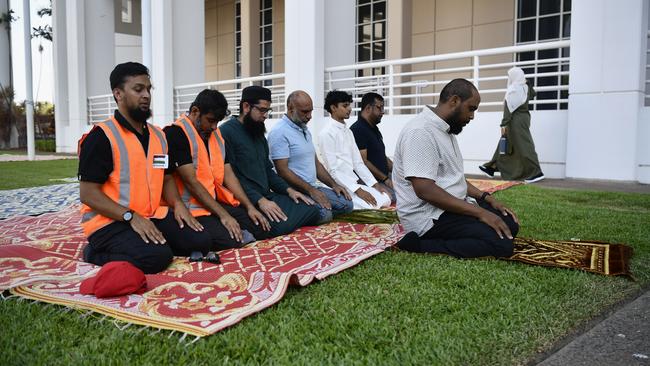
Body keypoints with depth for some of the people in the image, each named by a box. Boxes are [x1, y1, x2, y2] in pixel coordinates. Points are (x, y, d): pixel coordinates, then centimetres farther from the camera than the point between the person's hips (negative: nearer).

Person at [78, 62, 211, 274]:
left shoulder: (158, 136, 11)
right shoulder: (101, 136, -12)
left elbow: (166, 178, 20)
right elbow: (88, 193, -15)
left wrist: (177, 204, -2)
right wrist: (131, 217, -24)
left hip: (152, 217, 7)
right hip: (109, 222, -6)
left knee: (199, 241, -9)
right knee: (158, 256, -29)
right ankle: (98, 254, -5)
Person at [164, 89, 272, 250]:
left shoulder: (216, 134, 16)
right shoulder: (175, 133, -11)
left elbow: (228, 174, 14)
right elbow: (191, 182, -17)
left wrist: (249, 206, 1)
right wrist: (223, 215, -19)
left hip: (219, 201, 8)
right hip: (194, 207, -8)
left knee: (262, 228, -7)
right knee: (230, 241, -28)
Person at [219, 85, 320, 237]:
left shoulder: (258, 133, 19)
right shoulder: (226, 132, -11)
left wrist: (288, 190, 9)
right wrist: (259, 200, -23)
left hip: (268, 195, 9)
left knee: (312, 211, -3)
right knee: (281, 225, -32)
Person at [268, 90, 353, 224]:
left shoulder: (305, 130, 17)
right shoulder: (279, 132, -13)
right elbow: (282, 170, -18)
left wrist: (334, 185, 8)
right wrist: (311, 190, -19)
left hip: (313, 188, 9)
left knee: (346, 204, -6)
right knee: (324, 214, -29)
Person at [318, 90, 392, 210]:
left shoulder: (348, 132, 13)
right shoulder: (326, 133, -13)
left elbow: (358, 163, 14)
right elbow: (333, 170, -17)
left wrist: (375, 184, 3)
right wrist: (358, 190, -21)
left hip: (353, 182, 9)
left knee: (385, 199, -1)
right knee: (371, 206, -24)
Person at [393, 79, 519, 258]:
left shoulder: (445, 129, 14)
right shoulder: (420, 131, -19)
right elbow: (424, 190, -27)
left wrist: (486, 198, 8)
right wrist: (479, 212, -23)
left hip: (454, 206, 10)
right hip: (430, 216, -10)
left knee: (509, 224, 5)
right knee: (501, 243, -21)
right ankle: (420, 245, -15)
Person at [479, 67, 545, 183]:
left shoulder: (513, 89, -15)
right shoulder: (525, 87, 8)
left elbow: (508, 108, -19)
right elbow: (532, 94, 32)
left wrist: (504, 124, -18)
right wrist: (525, 82, 22)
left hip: (516, 120, -9)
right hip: (524, 117, 9)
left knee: (524, 146, -7)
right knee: (506, 144, 13)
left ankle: (536, 173, -7)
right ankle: (492, 167, 20)